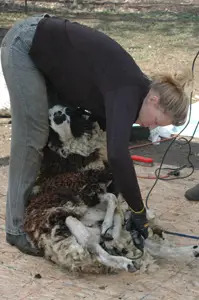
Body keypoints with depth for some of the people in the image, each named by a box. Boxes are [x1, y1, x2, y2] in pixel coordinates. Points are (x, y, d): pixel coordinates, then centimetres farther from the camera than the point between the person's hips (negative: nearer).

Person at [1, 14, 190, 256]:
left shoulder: (132, 88, 2)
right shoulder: (128, 91, -25)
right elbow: (118, 155, -39)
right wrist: (139, 211, -29)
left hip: (43, 52, 9)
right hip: (25, 44, -9)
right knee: (32, 137, -9)